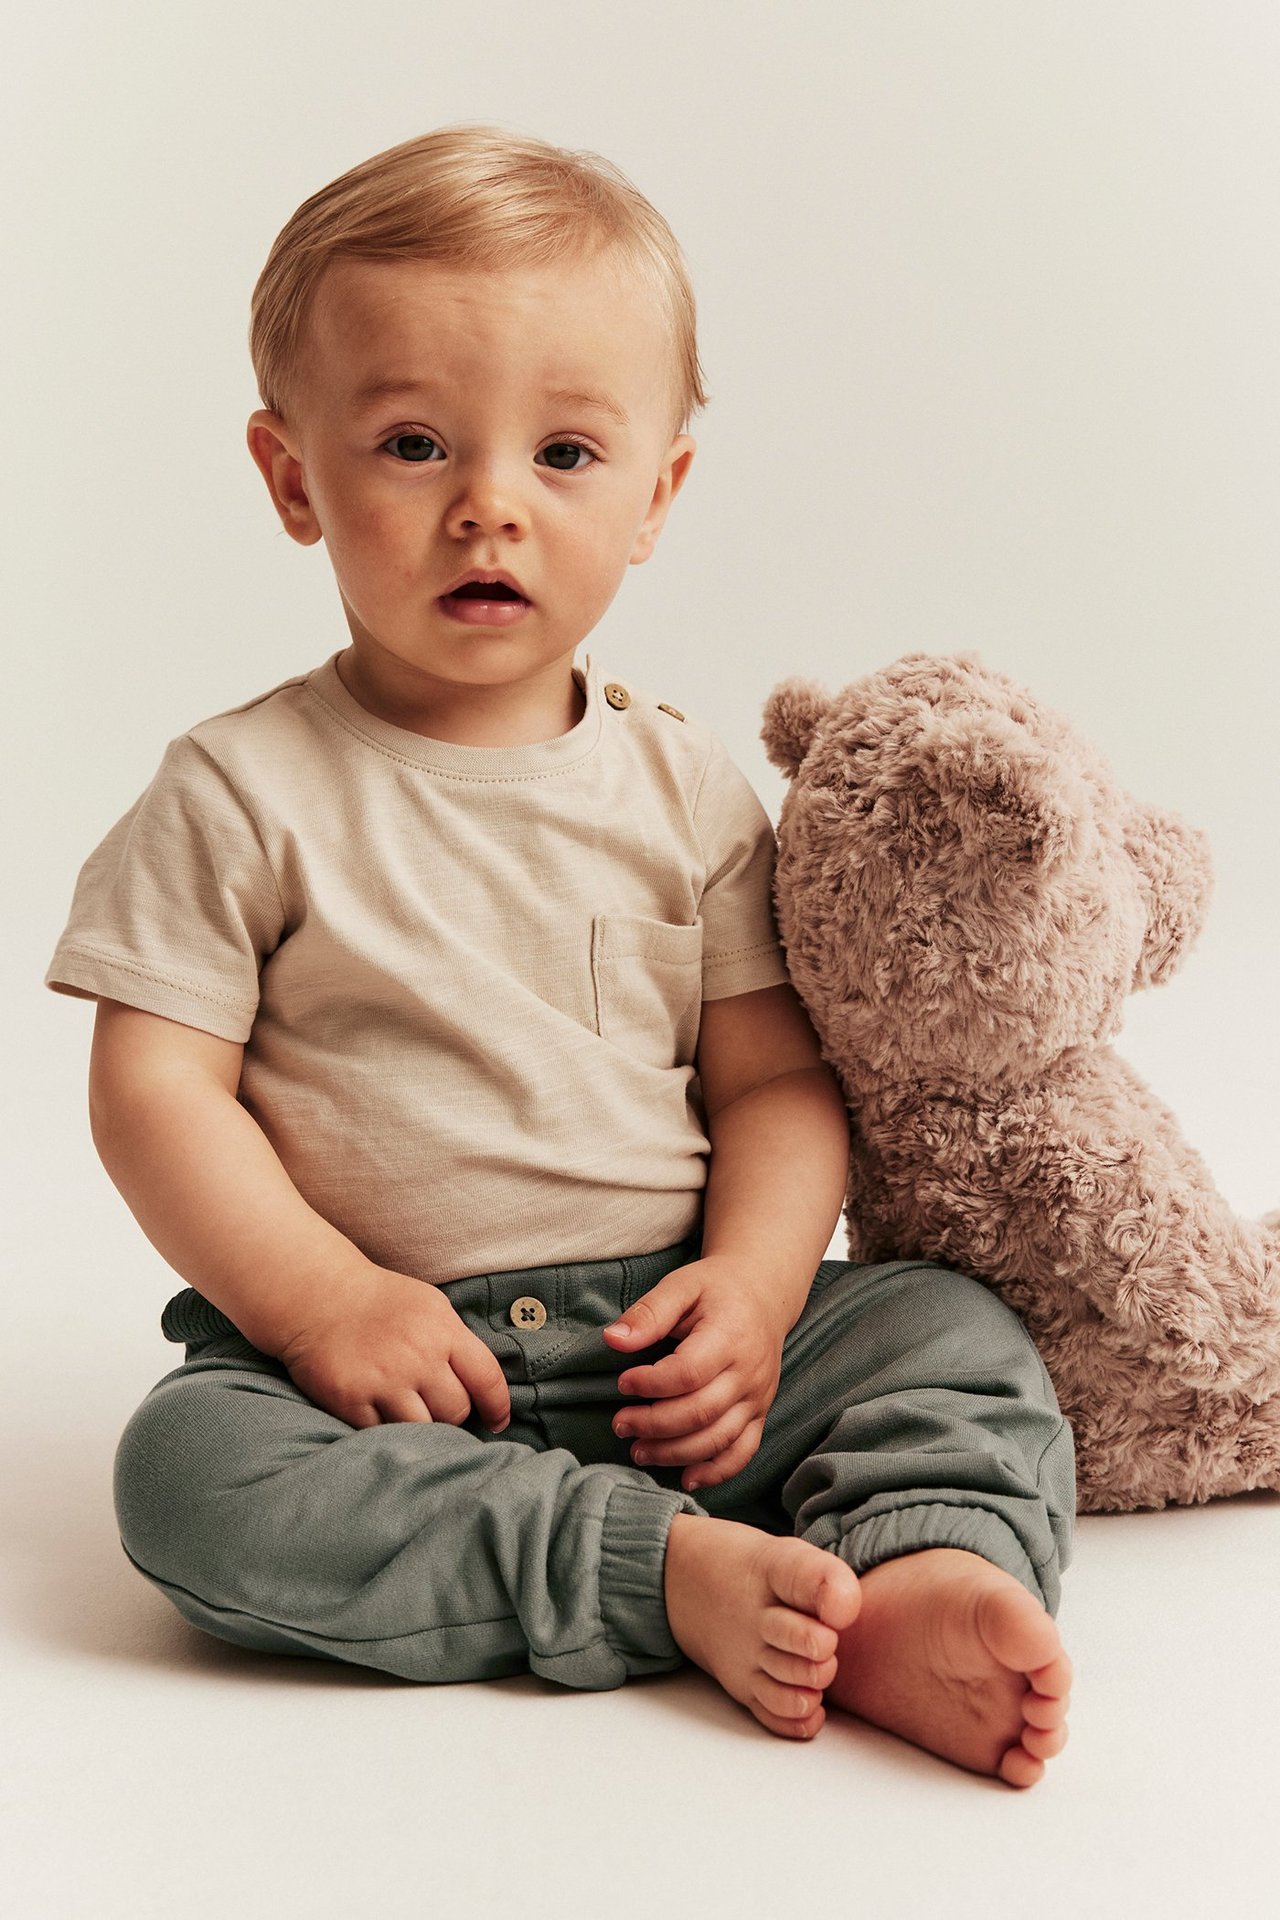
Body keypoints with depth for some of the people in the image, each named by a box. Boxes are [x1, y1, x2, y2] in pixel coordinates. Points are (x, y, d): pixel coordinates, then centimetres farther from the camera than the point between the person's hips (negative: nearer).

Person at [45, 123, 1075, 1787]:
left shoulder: (687, 790, 5)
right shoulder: (243, 795, -3)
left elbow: (775, 1078, 5)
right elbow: (154, 1090, -7)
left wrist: (752, 1283, -13)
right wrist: (322, 1301, -18)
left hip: (664, 1359, 3)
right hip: (376, 1365, -2)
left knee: (959, 1335, -12)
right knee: (191, 1468, -31)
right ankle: (673, 1574, -30)